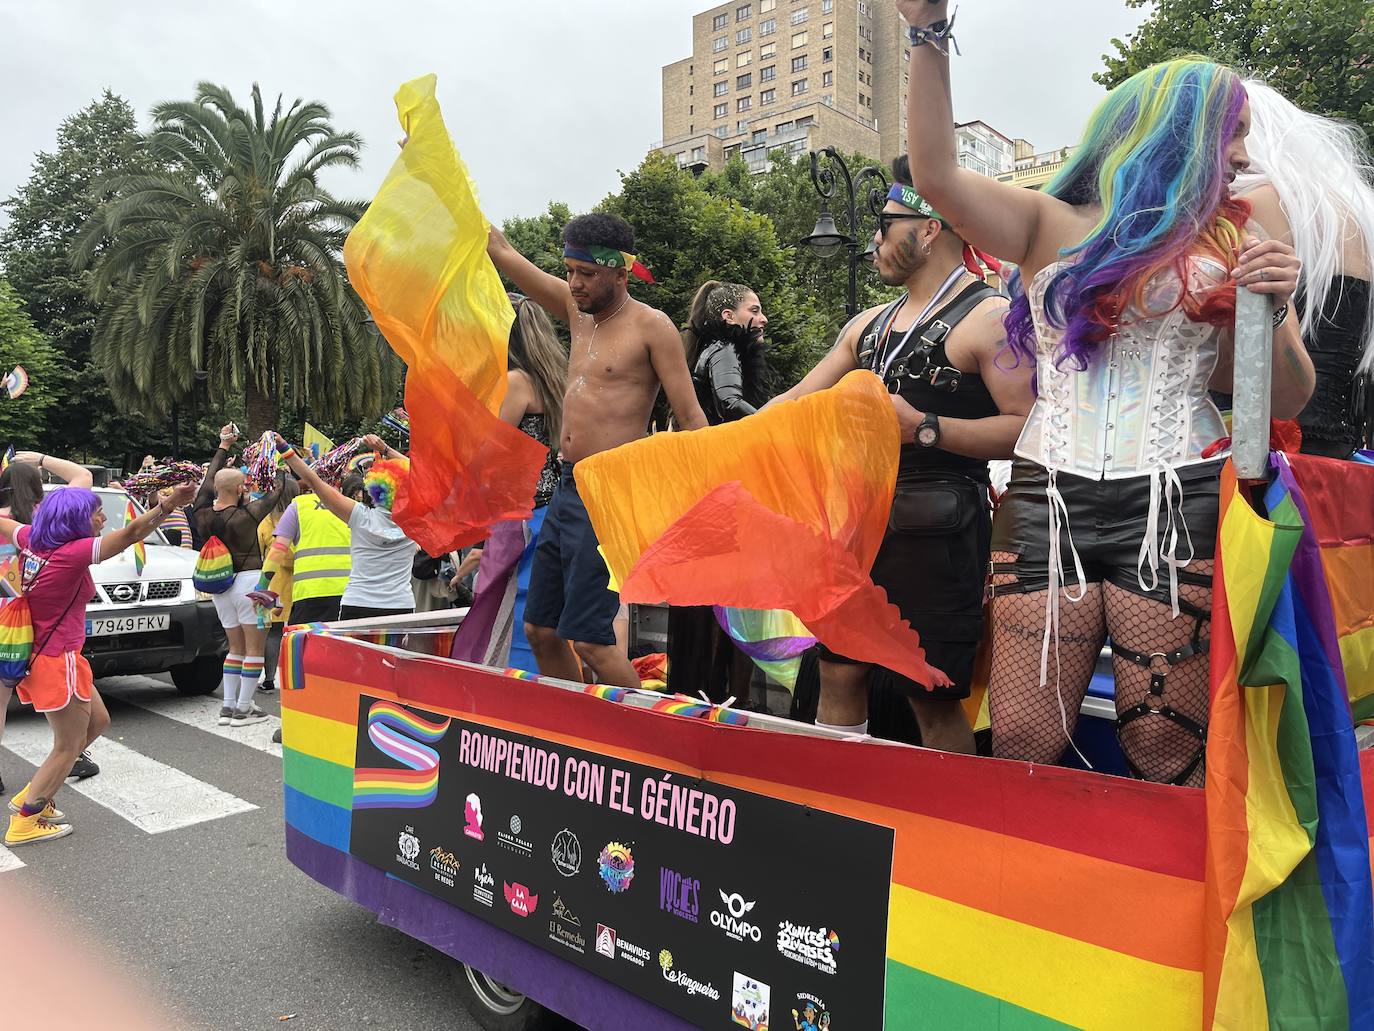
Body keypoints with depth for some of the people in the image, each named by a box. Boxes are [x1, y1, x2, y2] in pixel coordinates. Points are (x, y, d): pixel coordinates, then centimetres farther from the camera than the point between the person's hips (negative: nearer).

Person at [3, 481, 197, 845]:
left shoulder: (32, 540, 1)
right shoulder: (74, 552, -22)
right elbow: (130, 534, -30)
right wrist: (169, 505, -36)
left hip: (37, 656, 9)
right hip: (57, 661, -9)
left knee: (97, 721, 21)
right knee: (68, 746, 5)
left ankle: (32, 795, 26)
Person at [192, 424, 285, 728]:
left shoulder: (203, 514, 0)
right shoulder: (246, 516, -15)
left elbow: (209, 481, 16)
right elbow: (276, 492, -3)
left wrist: (224, 446, 26)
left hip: (221, 585, 7)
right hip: (249, 582, -7)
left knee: (235, 648, 17)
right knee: (254, 649, 2)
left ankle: (228, 706, 15)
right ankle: (243, 708, 2)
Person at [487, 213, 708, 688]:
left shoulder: (651, 326, -6)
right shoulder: (577, 309, 13)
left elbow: (691, 417, -10)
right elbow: (502, 251, 16)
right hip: (567, 489, 8)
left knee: (590, 638, -11)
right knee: (540, 630, 12)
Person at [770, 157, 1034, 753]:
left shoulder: (989, 318, -7)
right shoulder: (870, 324, 17)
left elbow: (1027, 428, -16)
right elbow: (797, 403, 18)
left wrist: (924, 427, -21)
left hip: (934, 527, -7)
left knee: (935, 698, 0)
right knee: (838, 675, 12)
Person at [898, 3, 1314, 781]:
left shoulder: (1239, 237, 14)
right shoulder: (1051, 224, 11)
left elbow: (1289, 401, 12)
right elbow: (937, 174, -3)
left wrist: (1274, 310, -6)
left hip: (1179, 505, 1)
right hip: (1049, 500, 0)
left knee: (1164, 749, -1)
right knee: (1020, 745, -3)